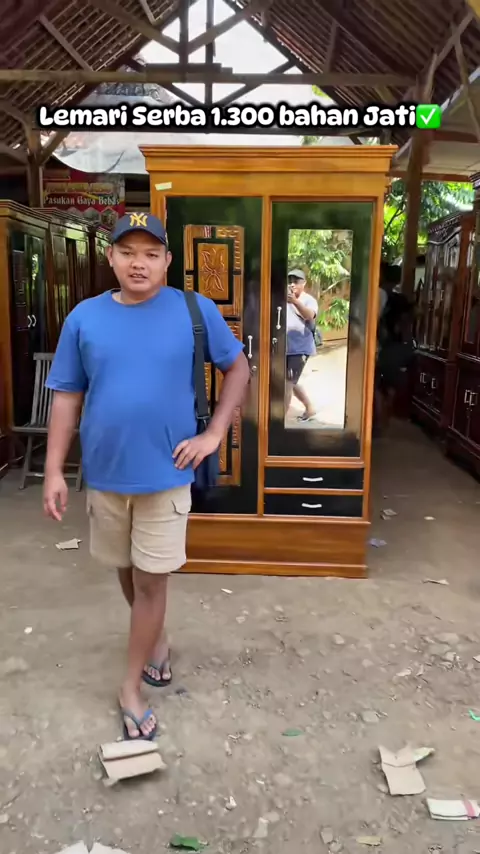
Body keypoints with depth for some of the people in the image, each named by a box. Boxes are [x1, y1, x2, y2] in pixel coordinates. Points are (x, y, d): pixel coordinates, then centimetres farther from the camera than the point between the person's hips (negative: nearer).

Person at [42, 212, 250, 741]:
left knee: (151, 580, 5)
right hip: (105, 473, 3)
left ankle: (130, 688, 23)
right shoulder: (84, 318, -2)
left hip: (166, 473, -2)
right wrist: (53, 471, -3)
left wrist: (214, 433, -6)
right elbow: (67, 398, 1)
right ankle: (156, 638, 48)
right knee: (127, 571, 20)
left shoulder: (196, 311, -7)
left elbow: (238, 368, 4)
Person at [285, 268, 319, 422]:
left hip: (300, 348, -7)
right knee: (290, 383, 16)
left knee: (288, 383, -9)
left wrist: (295, 301, -43)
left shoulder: (309, 300, -6)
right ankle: (310, 408, 34)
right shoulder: (286, 298, 11)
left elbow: (310, 315, -28)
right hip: (286, 348, 7)